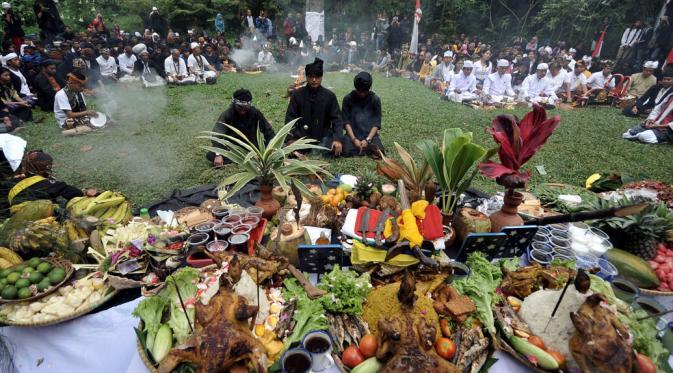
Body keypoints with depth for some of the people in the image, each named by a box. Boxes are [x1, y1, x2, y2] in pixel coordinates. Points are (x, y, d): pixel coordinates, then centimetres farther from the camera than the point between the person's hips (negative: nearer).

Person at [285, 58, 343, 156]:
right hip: (303, 135, 1)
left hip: (323, 135, 0)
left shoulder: (329, 95, -1)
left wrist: (338, 139, -21)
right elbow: (290, 117, -2)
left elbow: (336, 118, -4)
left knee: (337, 148, -27)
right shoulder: (297, 94, -1)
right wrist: (290, 139, -18)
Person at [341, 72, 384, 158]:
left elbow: (376, 123, -3)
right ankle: (369, 149, -6)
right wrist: (354, 139, -16)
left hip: (370, 134, -1)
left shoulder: (375, 99, 0)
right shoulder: (347, 99, -1)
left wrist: (368, 139, -17)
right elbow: (346, 122, -3)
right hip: (353, 134, 1)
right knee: (347, 151, -28)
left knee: (379, 152, -27)